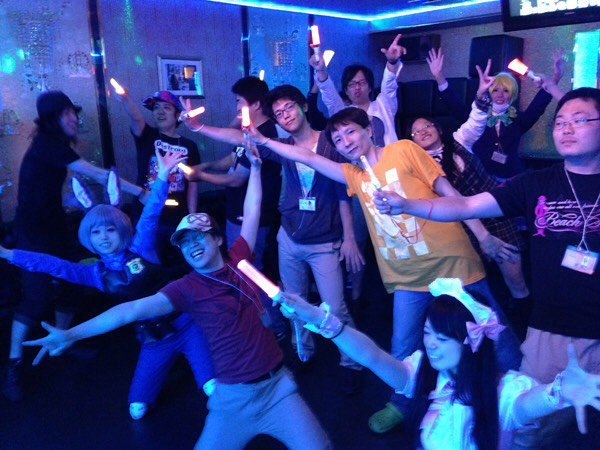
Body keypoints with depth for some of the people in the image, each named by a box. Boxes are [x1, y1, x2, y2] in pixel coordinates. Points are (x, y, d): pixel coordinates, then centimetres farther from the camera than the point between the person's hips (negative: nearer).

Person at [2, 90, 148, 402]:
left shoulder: (53, 144, 10)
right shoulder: (47, 145, -19)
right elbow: (96, 173, -24)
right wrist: (140, 192, -23)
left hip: (53, 225, 9)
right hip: (33, 230, -8)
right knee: (37, 296, -8)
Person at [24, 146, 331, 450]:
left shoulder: (238, 260, 3)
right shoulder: (186, 288, -4)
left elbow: (252, 211, 9)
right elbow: (133, 309, -14)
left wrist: (255, 165, 10)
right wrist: (71, 334, -22)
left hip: (277, 384, 2)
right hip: (234, 396, -1)